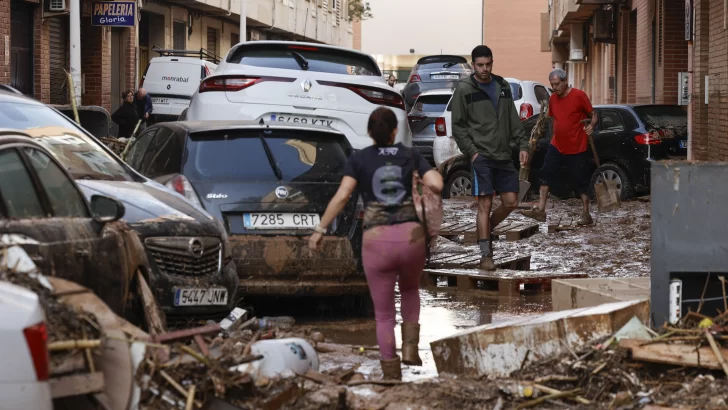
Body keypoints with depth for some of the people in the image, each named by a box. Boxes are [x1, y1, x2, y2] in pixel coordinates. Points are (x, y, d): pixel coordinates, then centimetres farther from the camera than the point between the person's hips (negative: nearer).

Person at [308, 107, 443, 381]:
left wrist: (320, 229, 1)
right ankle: (410, 347, 18)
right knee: (410, 288, 34)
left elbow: (341, 196, -5)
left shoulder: (359, 158, 7)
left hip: (377, 242, -1)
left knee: (384, 315, 14)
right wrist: (425, 182, 19)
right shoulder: (411, 155, 10)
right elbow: (437, 185, -4)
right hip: (411, 237, 1)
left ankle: (392, 376, 8)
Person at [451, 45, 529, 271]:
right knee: (485, 204, -8)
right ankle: (485, 254, -3)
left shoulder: (503, 86, 13)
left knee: (511, 202, 4)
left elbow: (513, 119, 16)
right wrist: (471, 151, -11)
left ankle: (486, 230, 28)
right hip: (481, 155, -5)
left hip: (504, 155, 5)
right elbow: (458, 126, -2)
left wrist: (522, 145, 6)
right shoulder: (464, 89, -2)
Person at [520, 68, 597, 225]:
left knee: (581, 181, 1)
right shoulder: (553, 98, 6)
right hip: (556, 146, 6)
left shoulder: (579, 96, -12)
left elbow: (593, 114, -7)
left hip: (577, 149, -6)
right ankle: (540, 210, 2)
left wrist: (592, 125, -24)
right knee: (546, 175, 0)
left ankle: (586, 215, 10)